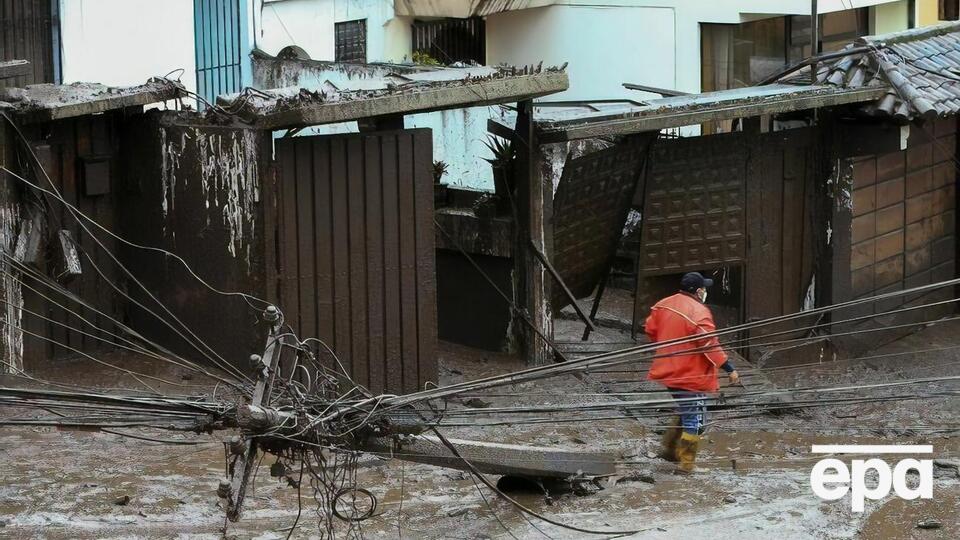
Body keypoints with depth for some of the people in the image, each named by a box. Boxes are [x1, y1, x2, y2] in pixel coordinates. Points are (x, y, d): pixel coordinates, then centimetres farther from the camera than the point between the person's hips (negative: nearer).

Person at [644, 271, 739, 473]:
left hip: (668, 371, 8)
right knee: (694, 420, 4)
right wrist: (729, 369, -19)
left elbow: (650, 329, 13)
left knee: (685, 412, 26)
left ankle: (669, 448, 29)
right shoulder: (699, 313, -21)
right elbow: (709, 345, -24)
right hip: (691, 376, -8)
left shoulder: (664, 304, 2)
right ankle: (686, 463, 7)